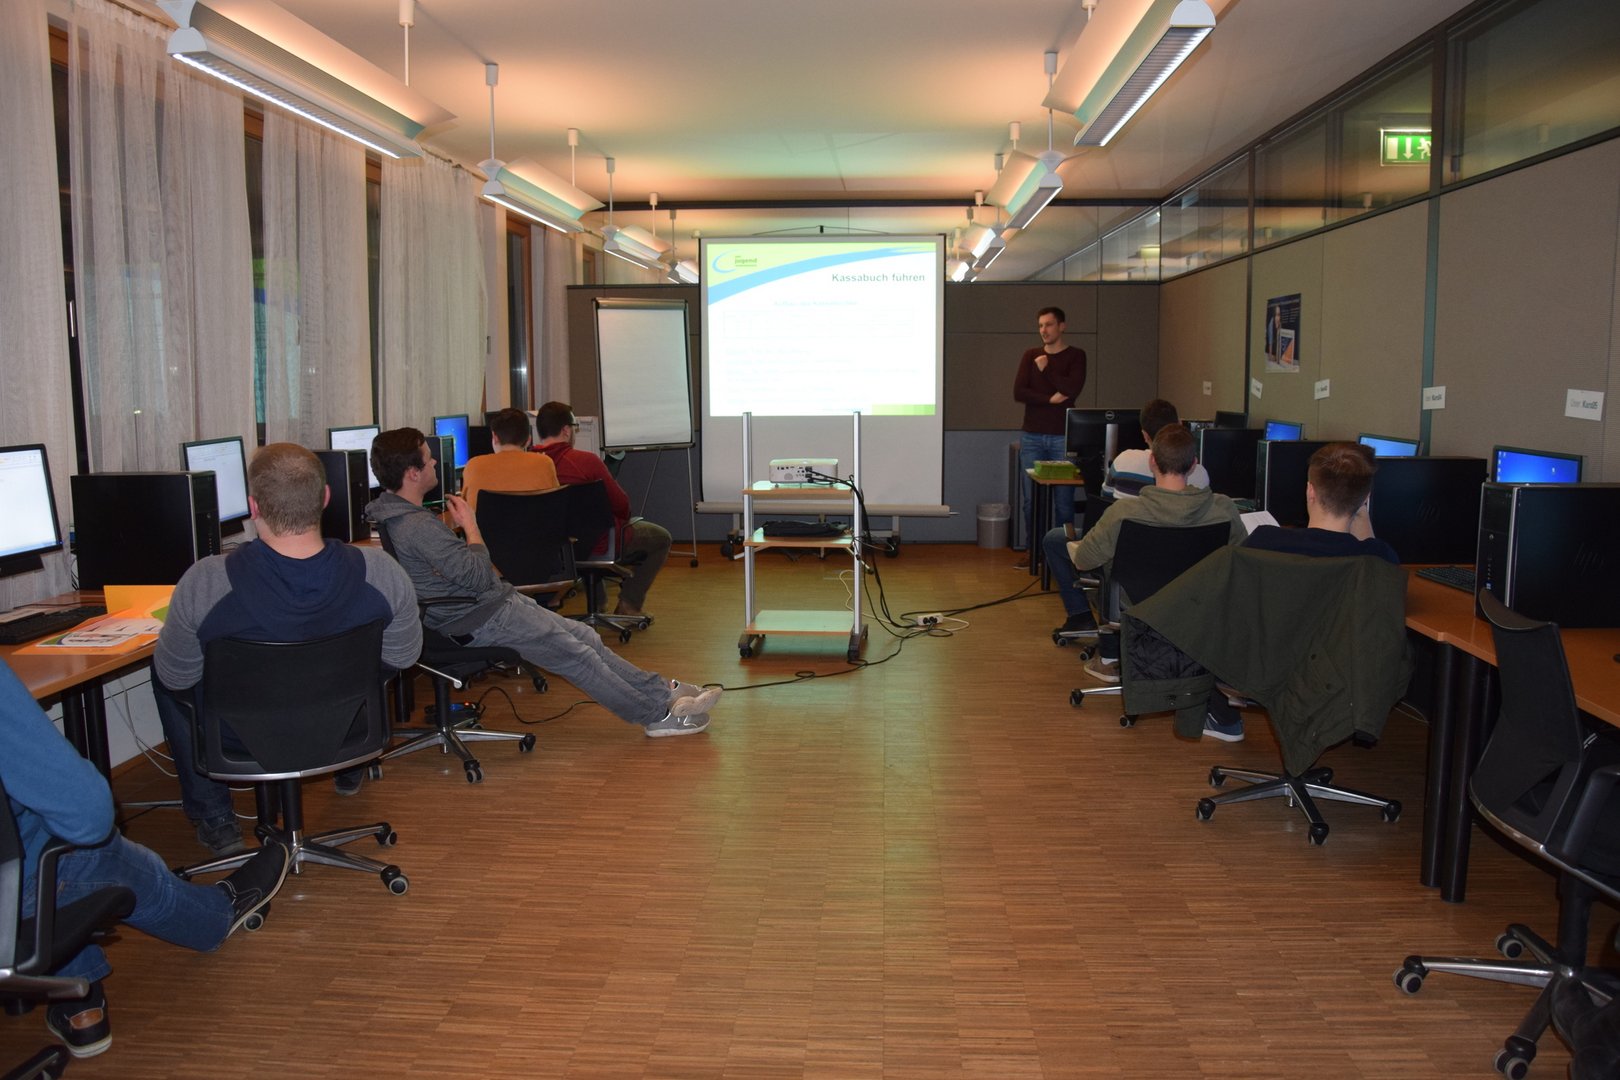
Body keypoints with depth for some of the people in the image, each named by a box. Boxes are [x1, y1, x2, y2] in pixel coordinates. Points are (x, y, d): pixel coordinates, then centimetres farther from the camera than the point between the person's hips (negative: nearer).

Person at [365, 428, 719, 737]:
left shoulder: (399, 514, 7)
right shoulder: (418, 527, -27)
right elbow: (478, 575, -24)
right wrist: (470, 526, -13)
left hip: (494, 601, 11)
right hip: (481, 620, -11)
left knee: (585, 637, 9)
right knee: (577, 654, -3)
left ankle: (660, 691, 14)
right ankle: (658, 715, 8)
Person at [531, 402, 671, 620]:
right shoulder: (586, 461, -23)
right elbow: (622, 506, -14)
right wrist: (622, 519, 9)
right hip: (599, 546, -6)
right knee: (661, 537, 15)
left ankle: (597, 602, 38)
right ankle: (630, 604, 12)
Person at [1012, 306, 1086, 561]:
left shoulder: (1076, 356, 3)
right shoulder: (1030, 356, 10)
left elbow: (1072, 389, -14)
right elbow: (1018, 392, -3)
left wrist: (1046, 369, -5)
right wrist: (1050, 399, -12)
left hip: (1062, 437, -3)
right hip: (1032, 437, 3)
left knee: (1063, 500, -3)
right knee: (1031, 499, 3)